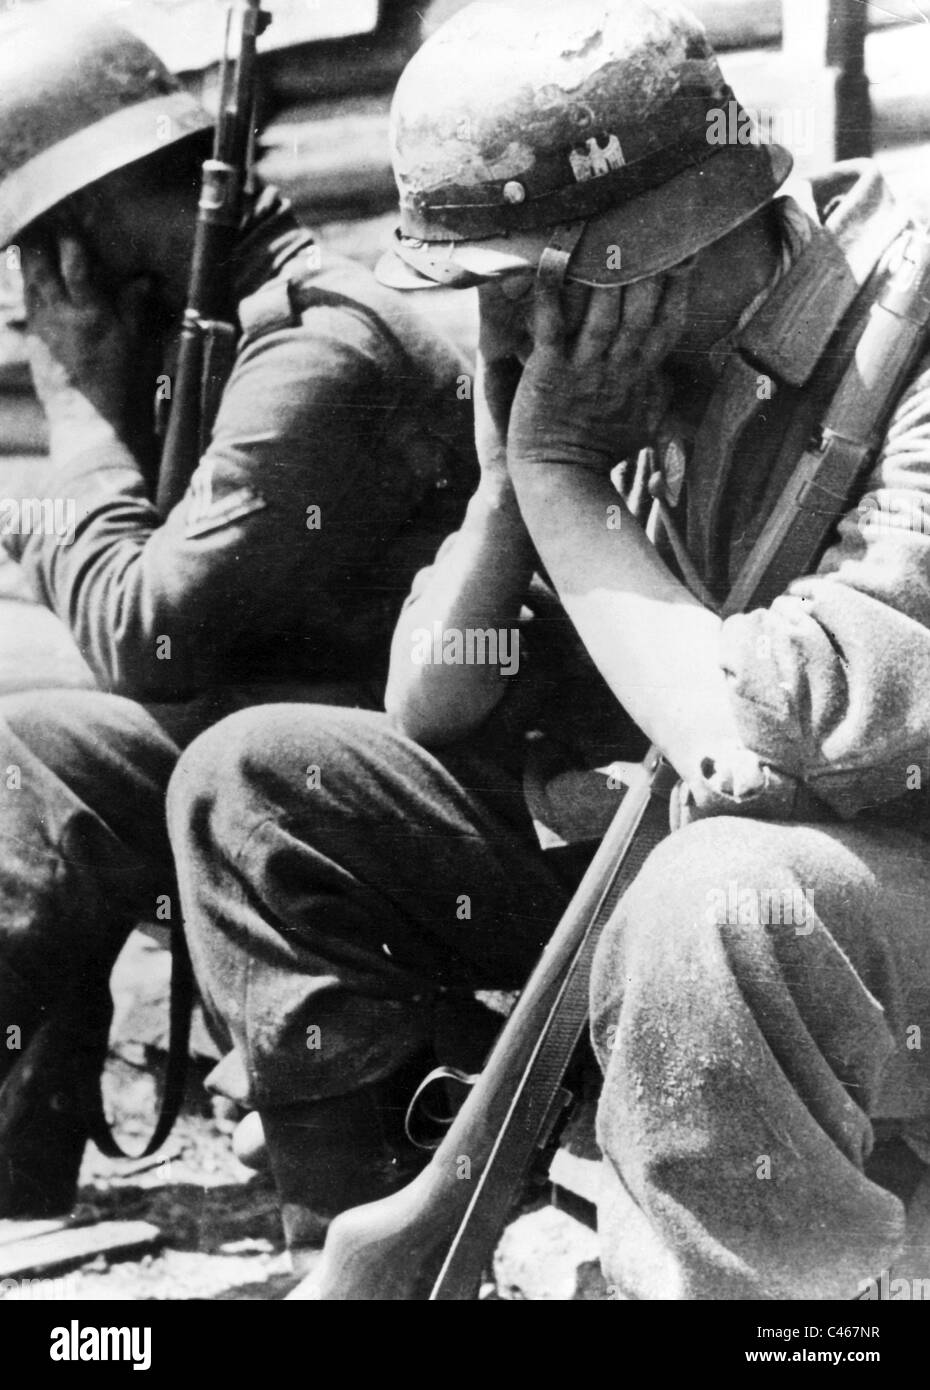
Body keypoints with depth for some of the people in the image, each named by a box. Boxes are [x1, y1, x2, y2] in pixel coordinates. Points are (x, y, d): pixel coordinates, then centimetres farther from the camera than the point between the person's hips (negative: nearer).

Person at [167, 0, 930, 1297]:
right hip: (647, 853, 7)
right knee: (252, 774, -1)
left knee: (712, 907, -41)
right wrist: (511, 467, -12)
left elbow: (769, 732, -32)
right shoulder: (627, 365, 0)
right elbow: (432, 714, 2)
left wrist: (565, 473, -22)